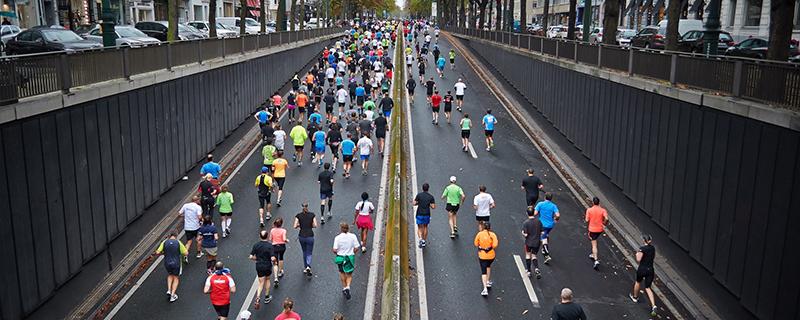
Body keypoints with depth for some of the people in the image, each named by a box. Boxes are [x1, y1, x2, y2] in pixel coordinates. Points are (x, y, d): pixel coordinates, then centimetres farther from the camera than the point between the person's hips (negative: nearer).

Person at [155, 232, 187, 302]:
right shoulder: (178, 243, -9)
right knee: (176, 278, 19)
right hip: (176, 263, -2)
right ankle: (172, 295, 15)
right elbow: (186, 253, -7)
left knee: (170, 275, 31)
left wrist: (164, 253, 12)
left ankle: (169, 290, 17)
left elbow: (157, 252, -8)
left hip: (167, 263, 2)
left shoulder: (164, 242, -4)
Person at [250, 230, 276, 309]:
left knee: (261, 283, 11)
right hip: (267, 266, -2)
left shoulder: (256, 245, -6)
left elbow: (251, 257, -7)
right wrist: (275, 261, 0)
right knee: (267, 280, 22)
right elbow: (273, 258, -22)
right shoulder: (270, 246, -17)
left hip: (259, 266, 2)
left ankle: (258, 298, -11)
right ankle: (266, 297, 32)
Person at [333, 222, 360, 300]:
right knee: (349, 274, 15)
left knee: (342, 273, 24)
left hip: (340, 258, 0)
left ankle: (344, 287, 32)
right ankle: (348, 286, -8)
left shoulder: (337, 238, -12)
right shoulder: (353, 236, -10)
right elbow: (356, 248, -8)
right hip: (350, 258, 0)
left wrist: (337, 253, 8)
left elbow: (334, 250, -14)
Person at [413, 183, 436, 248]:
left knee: (419, 228, 7)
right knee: (425, 227, 21)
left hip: (419, 214, -2)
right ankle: (425, 241, 26)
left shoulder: (419, 195, -6)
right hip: (427, 214, 2)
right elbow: (433, 207, -7)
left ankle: (421, 239, -20)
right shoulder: (431, 197, -3)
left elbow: (414, 203, -6)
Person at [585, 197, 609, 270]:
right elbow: (606, 218, -20)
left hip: (592, 229, -3)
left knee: (594, 244, -1)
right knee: (594, 240, 29)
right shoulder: (603, 210, -6)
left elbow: (587, 220, -11)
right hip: (600, 229, 3)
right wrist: (604, 223, -2)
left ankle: (596, 260, -12)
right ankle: (593, 255, 39)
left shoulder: (589, 210, -10)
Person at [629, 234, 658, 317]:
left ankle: (635, 297, 47)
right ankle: (653, 306, -9)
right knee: (648, 288, 8)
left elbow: (638, 260, -18)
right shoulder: (653, 248, 4)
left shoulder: (642, 248, -17)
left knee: (638, 282, 25)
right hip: (650, 270, 5)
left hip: (642, 269, -5)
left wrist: (637, 254, -1)